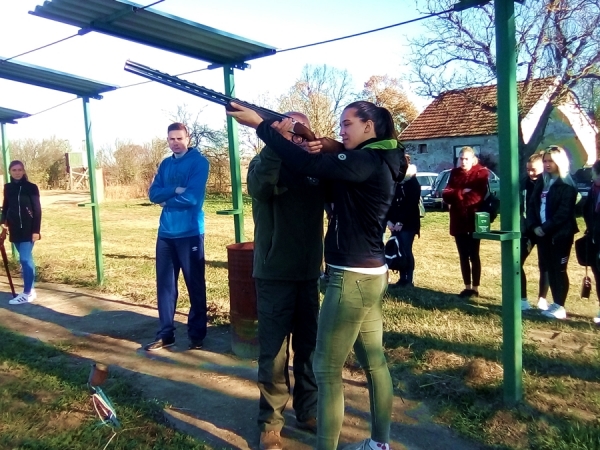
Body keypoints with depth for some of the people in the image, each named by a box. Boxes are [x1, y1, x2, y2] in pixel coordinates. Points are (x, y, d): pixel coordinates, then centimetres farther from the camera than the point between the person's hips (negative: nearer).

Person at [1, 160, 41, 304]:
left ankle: (27, 293, -5)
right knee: (26, 259, 12)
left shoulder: (31, 187, -6)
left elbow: (37, 210, -7)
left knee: (25, 259, -9)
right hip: (15, 229, 5)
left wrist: (36, 230, -12)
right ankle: (30, 289, 20)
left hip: (28, 229, -5)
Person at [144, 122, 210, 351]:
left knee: (195, 285, 4)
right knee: (164, 284, 9)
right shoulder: (165, 164, 14)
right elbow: (154, 194, 3)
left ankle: (197, 335, 15)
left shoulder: (199, 162, -6)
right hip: (165, 233, 6)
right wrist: (175, 190, -13)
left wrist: (166, 199, -4)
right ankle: (166, 333, 20)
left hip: (189, 233, -6)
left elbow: (192, 197, -17)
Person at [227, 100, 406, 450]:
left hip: (353, 278, -10)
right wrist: (321, 152, -4)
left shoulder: (368, 162, -17)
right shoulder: (375, 161, 13)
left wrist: (261, 125, -18)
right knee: (374, 360, 17)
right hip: (371, 275, 10)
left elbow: (307, 165, -24)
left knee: (327, 369, 0)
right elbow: (327, 171, 16)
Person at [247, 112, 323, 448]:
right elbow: (260, 187, -26)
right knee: (274, 353, 3)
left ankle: (308, 411, 30)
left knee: (309, 348, 14)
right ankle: (271, 420, 18)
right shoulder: (265, 163, -4)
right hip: (274, 274, -4)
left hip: (309, 273, 4)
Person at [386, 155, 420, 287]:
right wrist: (389, 220, -2)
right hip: (395, 223, 5)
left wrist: (401, 222, -16)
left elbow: (412, 205, -12)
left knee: (406, 251, -5)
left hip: (407, 224, -5)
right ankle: (402, 278, 11)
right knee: (398, 251, 4)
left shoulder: (413, 183, -5)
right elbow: (390, 202, 10)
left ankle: (409, 280, 2)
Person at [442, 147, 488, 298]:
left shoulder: (481, 173, -3)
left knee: (473, 255, 0)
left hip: (474, 220, -5)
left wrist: (457, 198, -8)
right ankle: (467, 287, 17)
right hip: (458, 220, 5)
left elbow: (477, 196, -16)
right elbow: (446, 195, 0)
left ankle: (475, 288, 8)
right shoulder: (454, 173, 11)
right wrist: (461, 193, -15)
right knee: (463, 256, 9)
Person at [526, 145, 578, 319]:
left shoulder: (566, 184, -9)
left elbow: (564, 212, -17)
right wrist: (534, 226, -5)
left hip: (560, 234, -7)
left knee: (559, 269, -2)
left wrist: (545, 228, -17)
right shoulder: (541, 181, 12)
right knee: (548, 268, 10)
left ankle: (560, 307, 5)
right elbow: (532, 205, 9)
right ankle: (556, 304, 20)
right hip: (542, 233, 7)